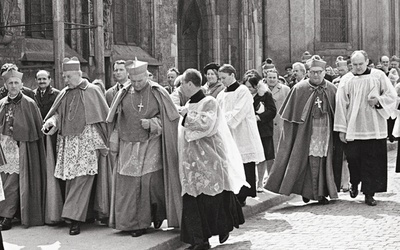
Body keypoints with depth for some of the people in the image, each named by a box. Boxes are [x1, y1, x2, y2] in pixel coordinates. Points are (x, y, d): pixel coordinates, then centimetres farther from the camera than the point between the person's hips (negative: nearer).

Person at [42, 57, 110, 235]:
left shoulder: (92, 91, -2)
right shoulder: (64, 94, 12)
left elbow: (104, 116, -1)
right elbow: (57, 113, 17)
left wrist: (107, 141, -5)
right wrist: (51, 122, -7)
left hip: (87, 142, -5)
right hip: (67, 143, 5)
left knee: (82, 180, -9)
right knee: (70, 179, 7)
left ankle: (75, 218, -8)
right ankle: (72, 213, 17)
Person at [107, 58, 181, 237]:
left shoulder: (158, 93, -3)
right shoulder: (123, 94, 5)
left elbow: (170, 118, 0)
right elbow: (117, 120, 13)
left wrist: (152, 123, -13)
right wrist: (115, 141, 10)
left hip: (151, 146, -2)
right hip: (128, 147, 3)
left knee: (152, 181, -5)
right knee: (129, 185, 2)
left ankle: (157, 214, 20)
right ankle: (135, 222, 12)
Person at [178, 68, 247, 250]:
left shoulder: (209, 102, -8)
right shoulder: (189, 105, 13)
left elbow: (205, 124, -23)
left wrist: (187, 117, -12)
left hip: (209, 159, -7)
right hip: (191, 159, 7)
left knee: (212, 199, 1)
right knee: (192, 199, 1)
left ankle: (222, 228, 23)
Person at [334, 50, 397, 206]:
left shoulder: (378, 76, 4)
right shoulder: (346, 80, 4)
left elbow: (392, 95, 6)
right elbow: (341, 105, 3)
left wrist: (378, 100, -15)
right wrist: (341, 129, -1)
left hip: (374, 127, 0)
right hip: (353, 128, 0)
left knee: (372, 161, -1)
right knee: (353, 158, -2)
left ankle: (369, 193, 8)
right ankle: (354, 184, 26)